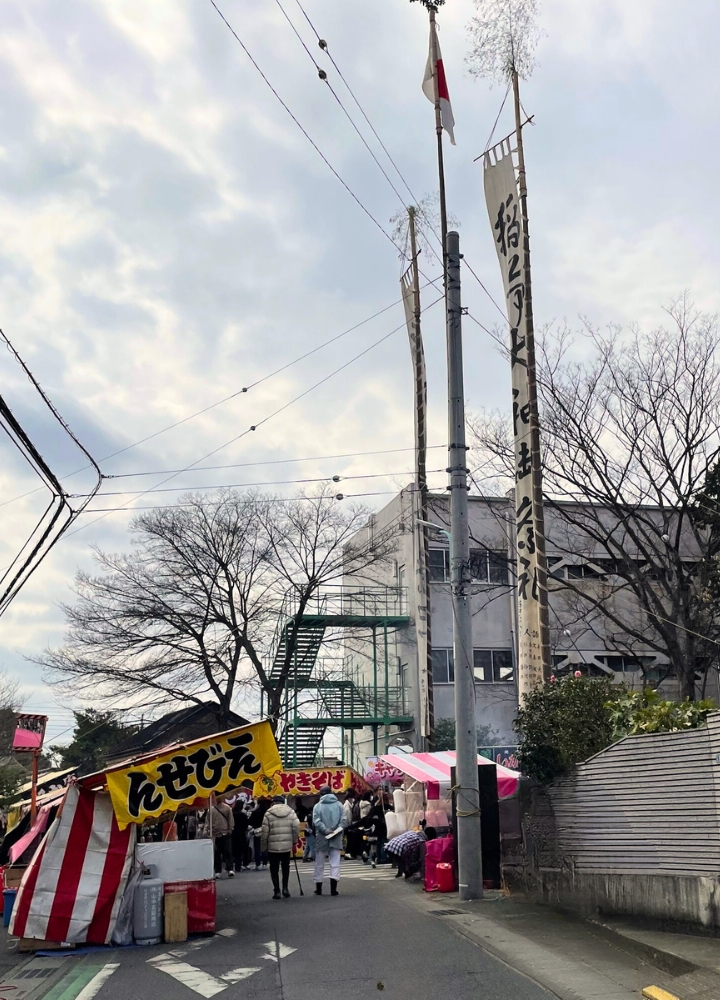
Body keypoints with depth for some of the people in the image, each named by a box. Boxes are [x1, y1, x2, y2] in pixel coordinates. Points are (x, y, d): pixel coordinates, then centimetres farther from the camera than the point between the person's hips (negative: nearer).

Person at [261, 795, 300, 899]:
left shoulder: (269, 814, -4)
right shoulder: (291, 812, 4)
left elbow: (265, 832, -5)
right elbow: (296, 827, -3)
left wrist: (264, 847, 4)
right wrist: (294, 841, 9)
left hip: (273, 846, -3)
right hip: (287, 845, 3)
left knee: (274, 869, 7)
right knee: (285, 866, 20)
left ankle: (277, 891, 5)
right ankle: (285, 888, 13)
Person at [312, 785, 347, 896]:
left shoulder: (318, 806, -3)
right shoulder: (339, 805, 4)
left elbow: (316, 822, -16)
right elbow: (343, 820, -6)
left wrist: (326, 830, -18)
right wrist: (339, 829, -12)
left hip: (321, 839, -1)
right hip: (336, 839, 1)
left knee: (319, 864, 11)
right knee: (335, 863, 1)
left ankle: (318, 888, 17)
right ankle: (333, 889, -10)